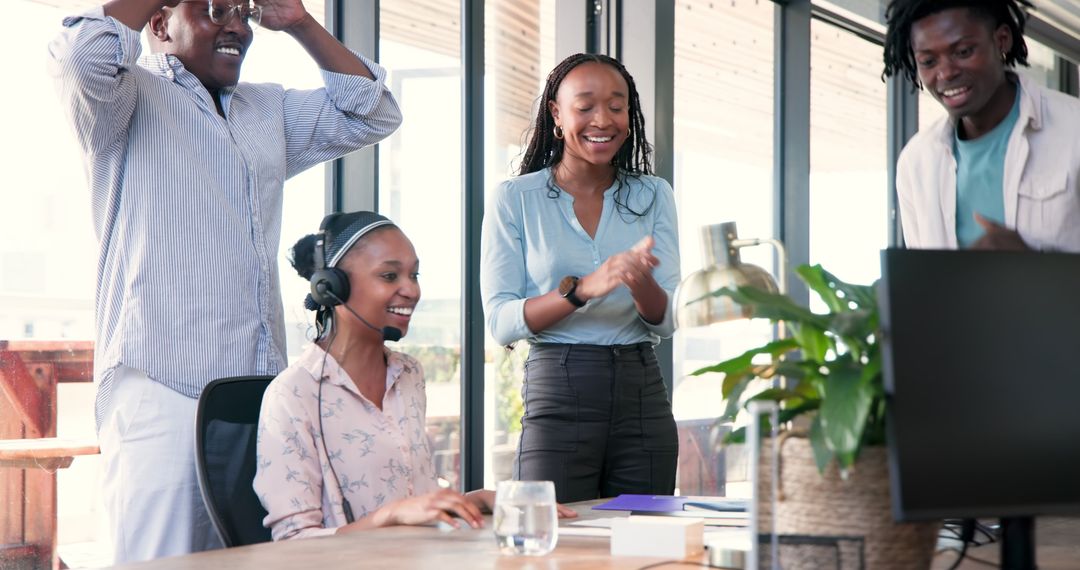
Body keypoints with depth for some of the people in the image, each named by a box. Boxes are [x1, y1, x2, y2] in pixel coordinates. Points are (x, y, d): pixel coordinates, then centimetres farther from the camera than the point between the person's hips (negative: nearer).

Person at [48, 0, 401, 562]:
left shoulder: (270, 110, 24)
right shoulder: (135, 97, 1)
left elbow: (370, 114, 21)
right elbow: (80, 56, -20)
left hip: (260, 391, 7)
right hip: (161, 388, -7)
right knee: (161, 564, -12)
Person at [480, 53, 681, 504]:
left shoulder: (653, 196, 9)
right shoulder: (515, 199, 0)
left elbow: (666, 323, 3)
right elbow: (500, 322, -8)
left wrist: (640, 281, -19)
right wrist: (582, 289, -22)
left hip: (642, 396, 3)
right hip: (557, 396, -3)